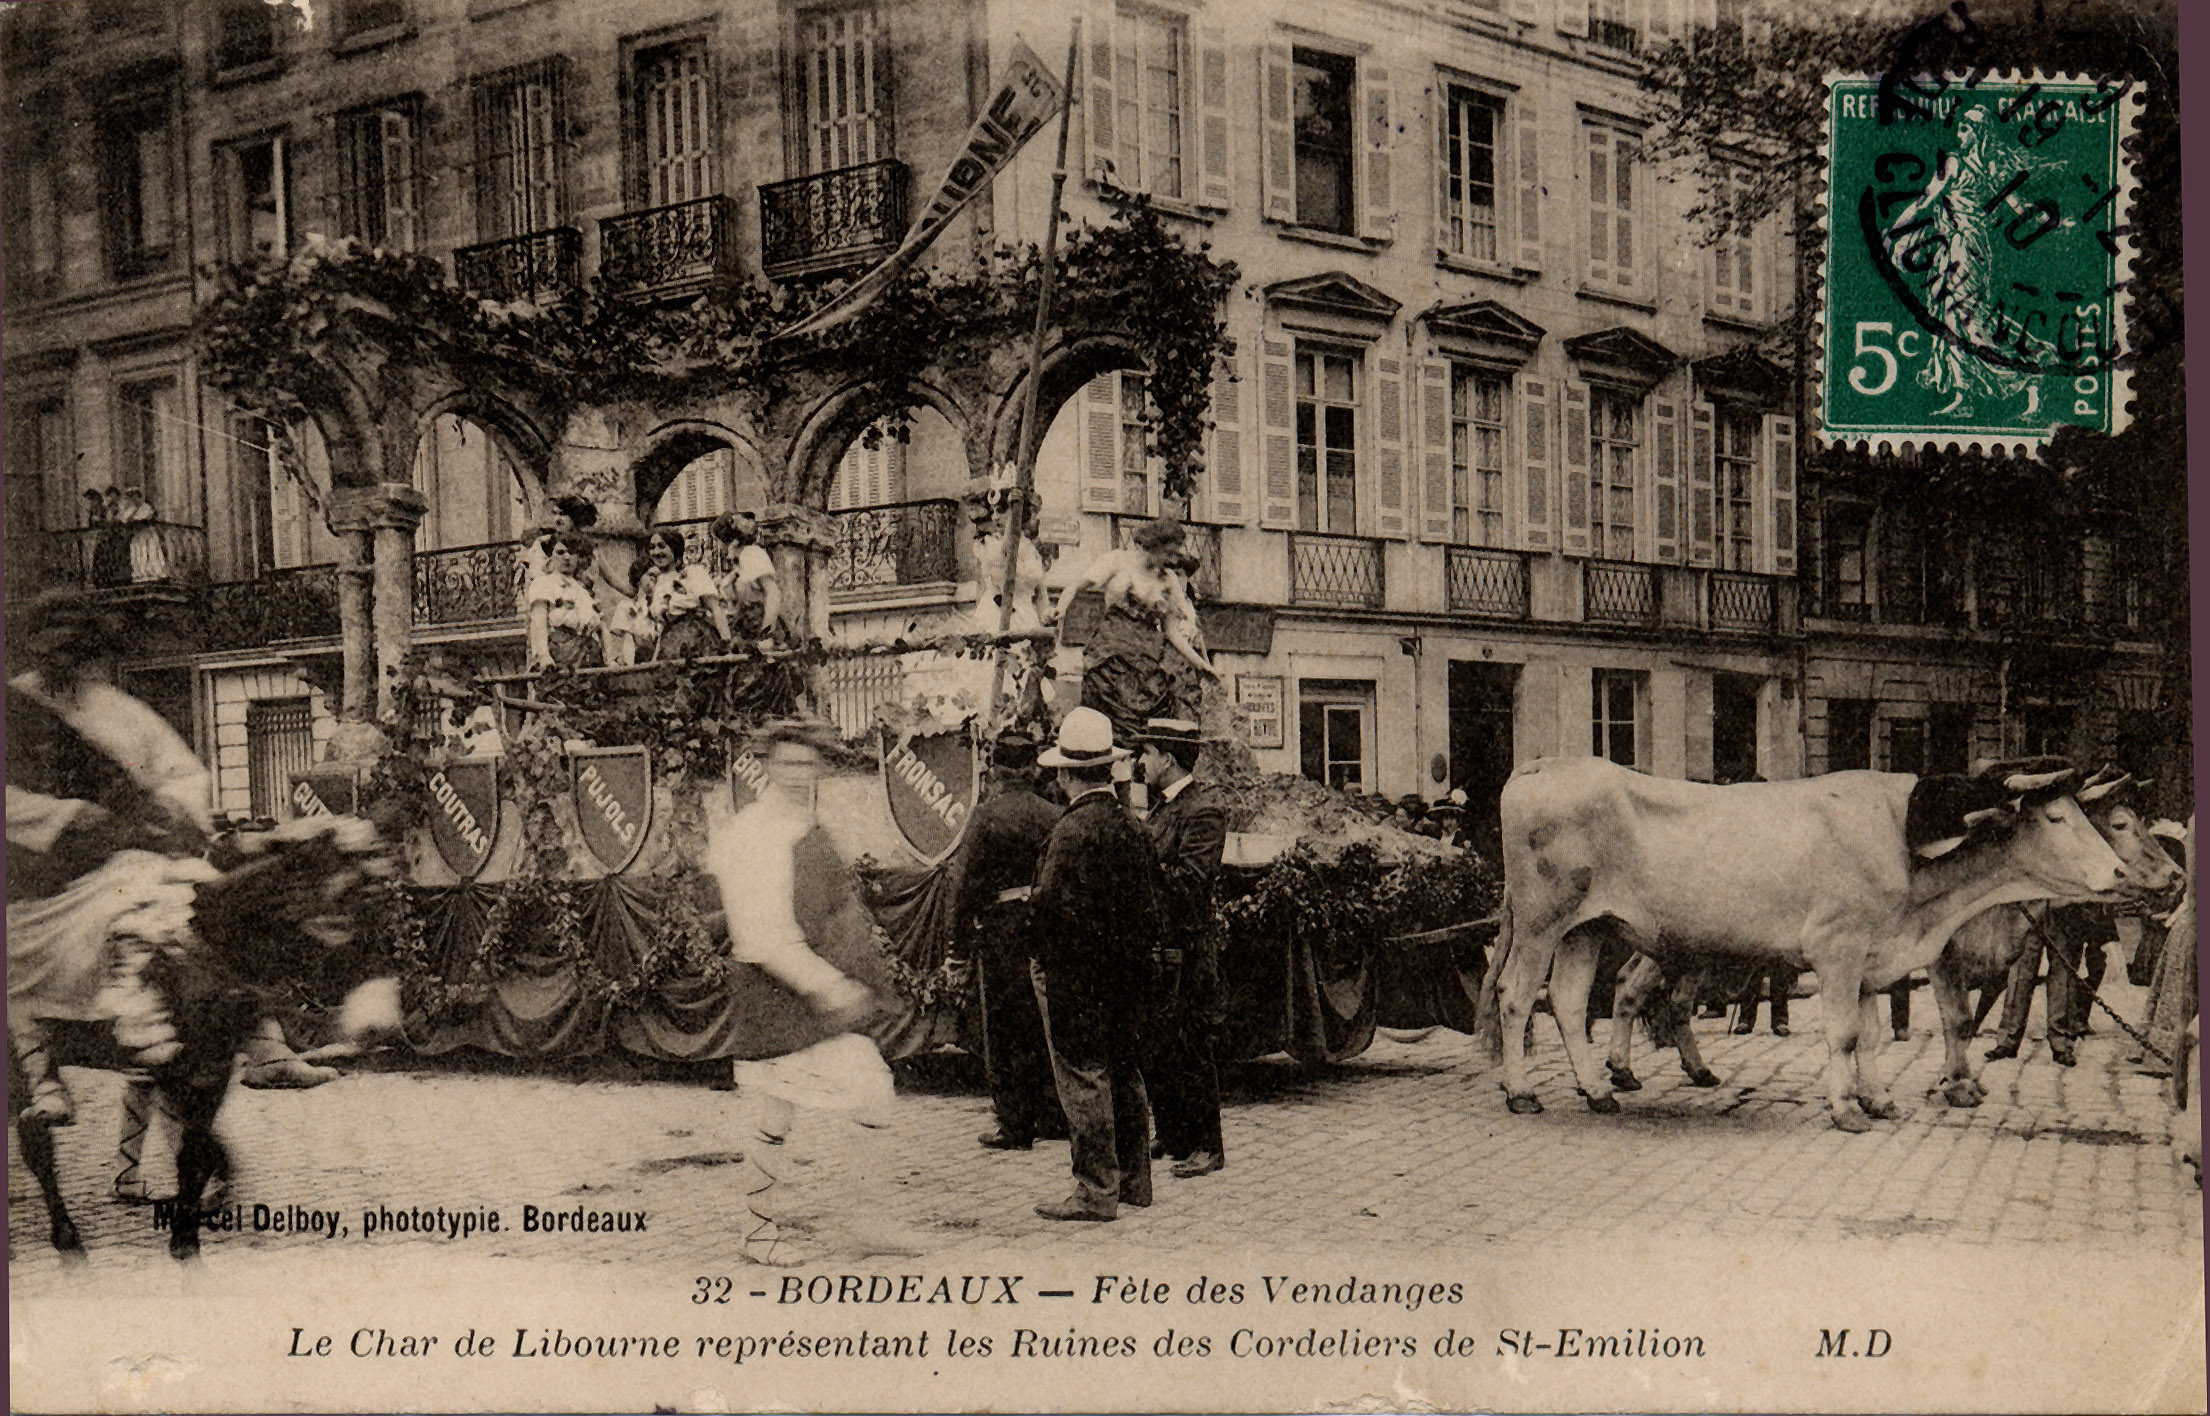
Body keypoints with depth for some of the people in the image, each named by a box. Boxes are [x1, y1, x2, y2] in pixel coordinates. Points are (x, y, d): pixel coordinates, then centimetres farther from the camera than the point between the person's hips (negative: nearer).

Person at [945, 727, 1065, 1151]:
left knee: (1004, 1029, 4)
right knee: (1047, 1024, 15)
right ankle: (1052, 1113, 20)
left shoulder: (986, 816, -10)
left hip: (1001, 930, -4)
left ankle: (1015, 1127, 6)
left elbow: (966, 885, -11)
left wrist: (961, 942, -3)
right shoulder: (1054, 816, 1)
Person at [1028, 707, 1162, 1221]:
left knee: (1084, 1081, -2)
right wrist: (1132, 952, 17)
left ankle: (1096, 1192, 1)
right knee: (1125, 1076, 16)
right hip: (1127, 975, 8)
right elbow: (1151, 908, 9)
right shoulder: (1135, 828, 5)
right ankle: (1134, 1180, 25)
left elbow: (1053, 907, -20)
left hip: (1074, 976, -8)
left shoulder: (1074, 830, -17)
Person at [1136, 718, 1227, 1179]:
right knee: (1154, 1046, 12)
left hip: (1187, 951, -9)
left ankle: (1207, 1146, 3)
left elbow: (1188, 880, -21)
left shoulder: (1204, 808, -13)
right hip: (1155, 947, 9)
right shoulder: (1162, 805, 16)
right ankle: (1172, 1136, 21)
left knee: (1190, 1048, -4)